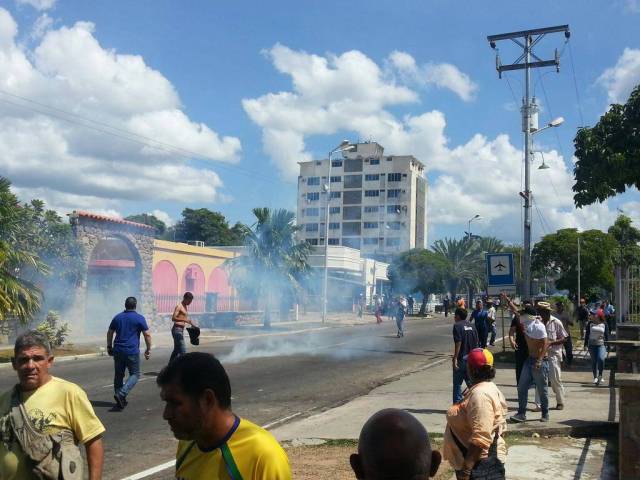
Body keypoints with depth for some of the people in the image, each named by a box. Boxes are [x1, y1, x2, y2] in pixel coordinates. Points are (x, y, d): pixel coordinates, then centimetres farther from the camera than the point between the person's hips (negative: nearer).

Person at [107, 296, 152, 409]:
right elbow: (147, 335, -6)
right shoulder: (139, 318, -4)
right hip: (132, 352, -4)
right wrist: (148, 350, 4)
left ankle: (120, 400, 17)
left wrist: (109, 347, 26)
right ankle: (121, 393, -14)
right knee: (134, 374, 5)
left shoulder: (117, 317, 9)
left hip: (118, 351, 5)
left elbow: (109, 333, 15)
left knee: (118, 375, 14)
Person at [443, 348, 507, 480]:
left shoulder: (480, 394, -23)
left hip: (479, 464, -11)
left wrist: (466, 469, -26)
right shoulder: (484, 388, 9)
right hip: (478, 461, 11)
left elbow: (481, 438, -29)